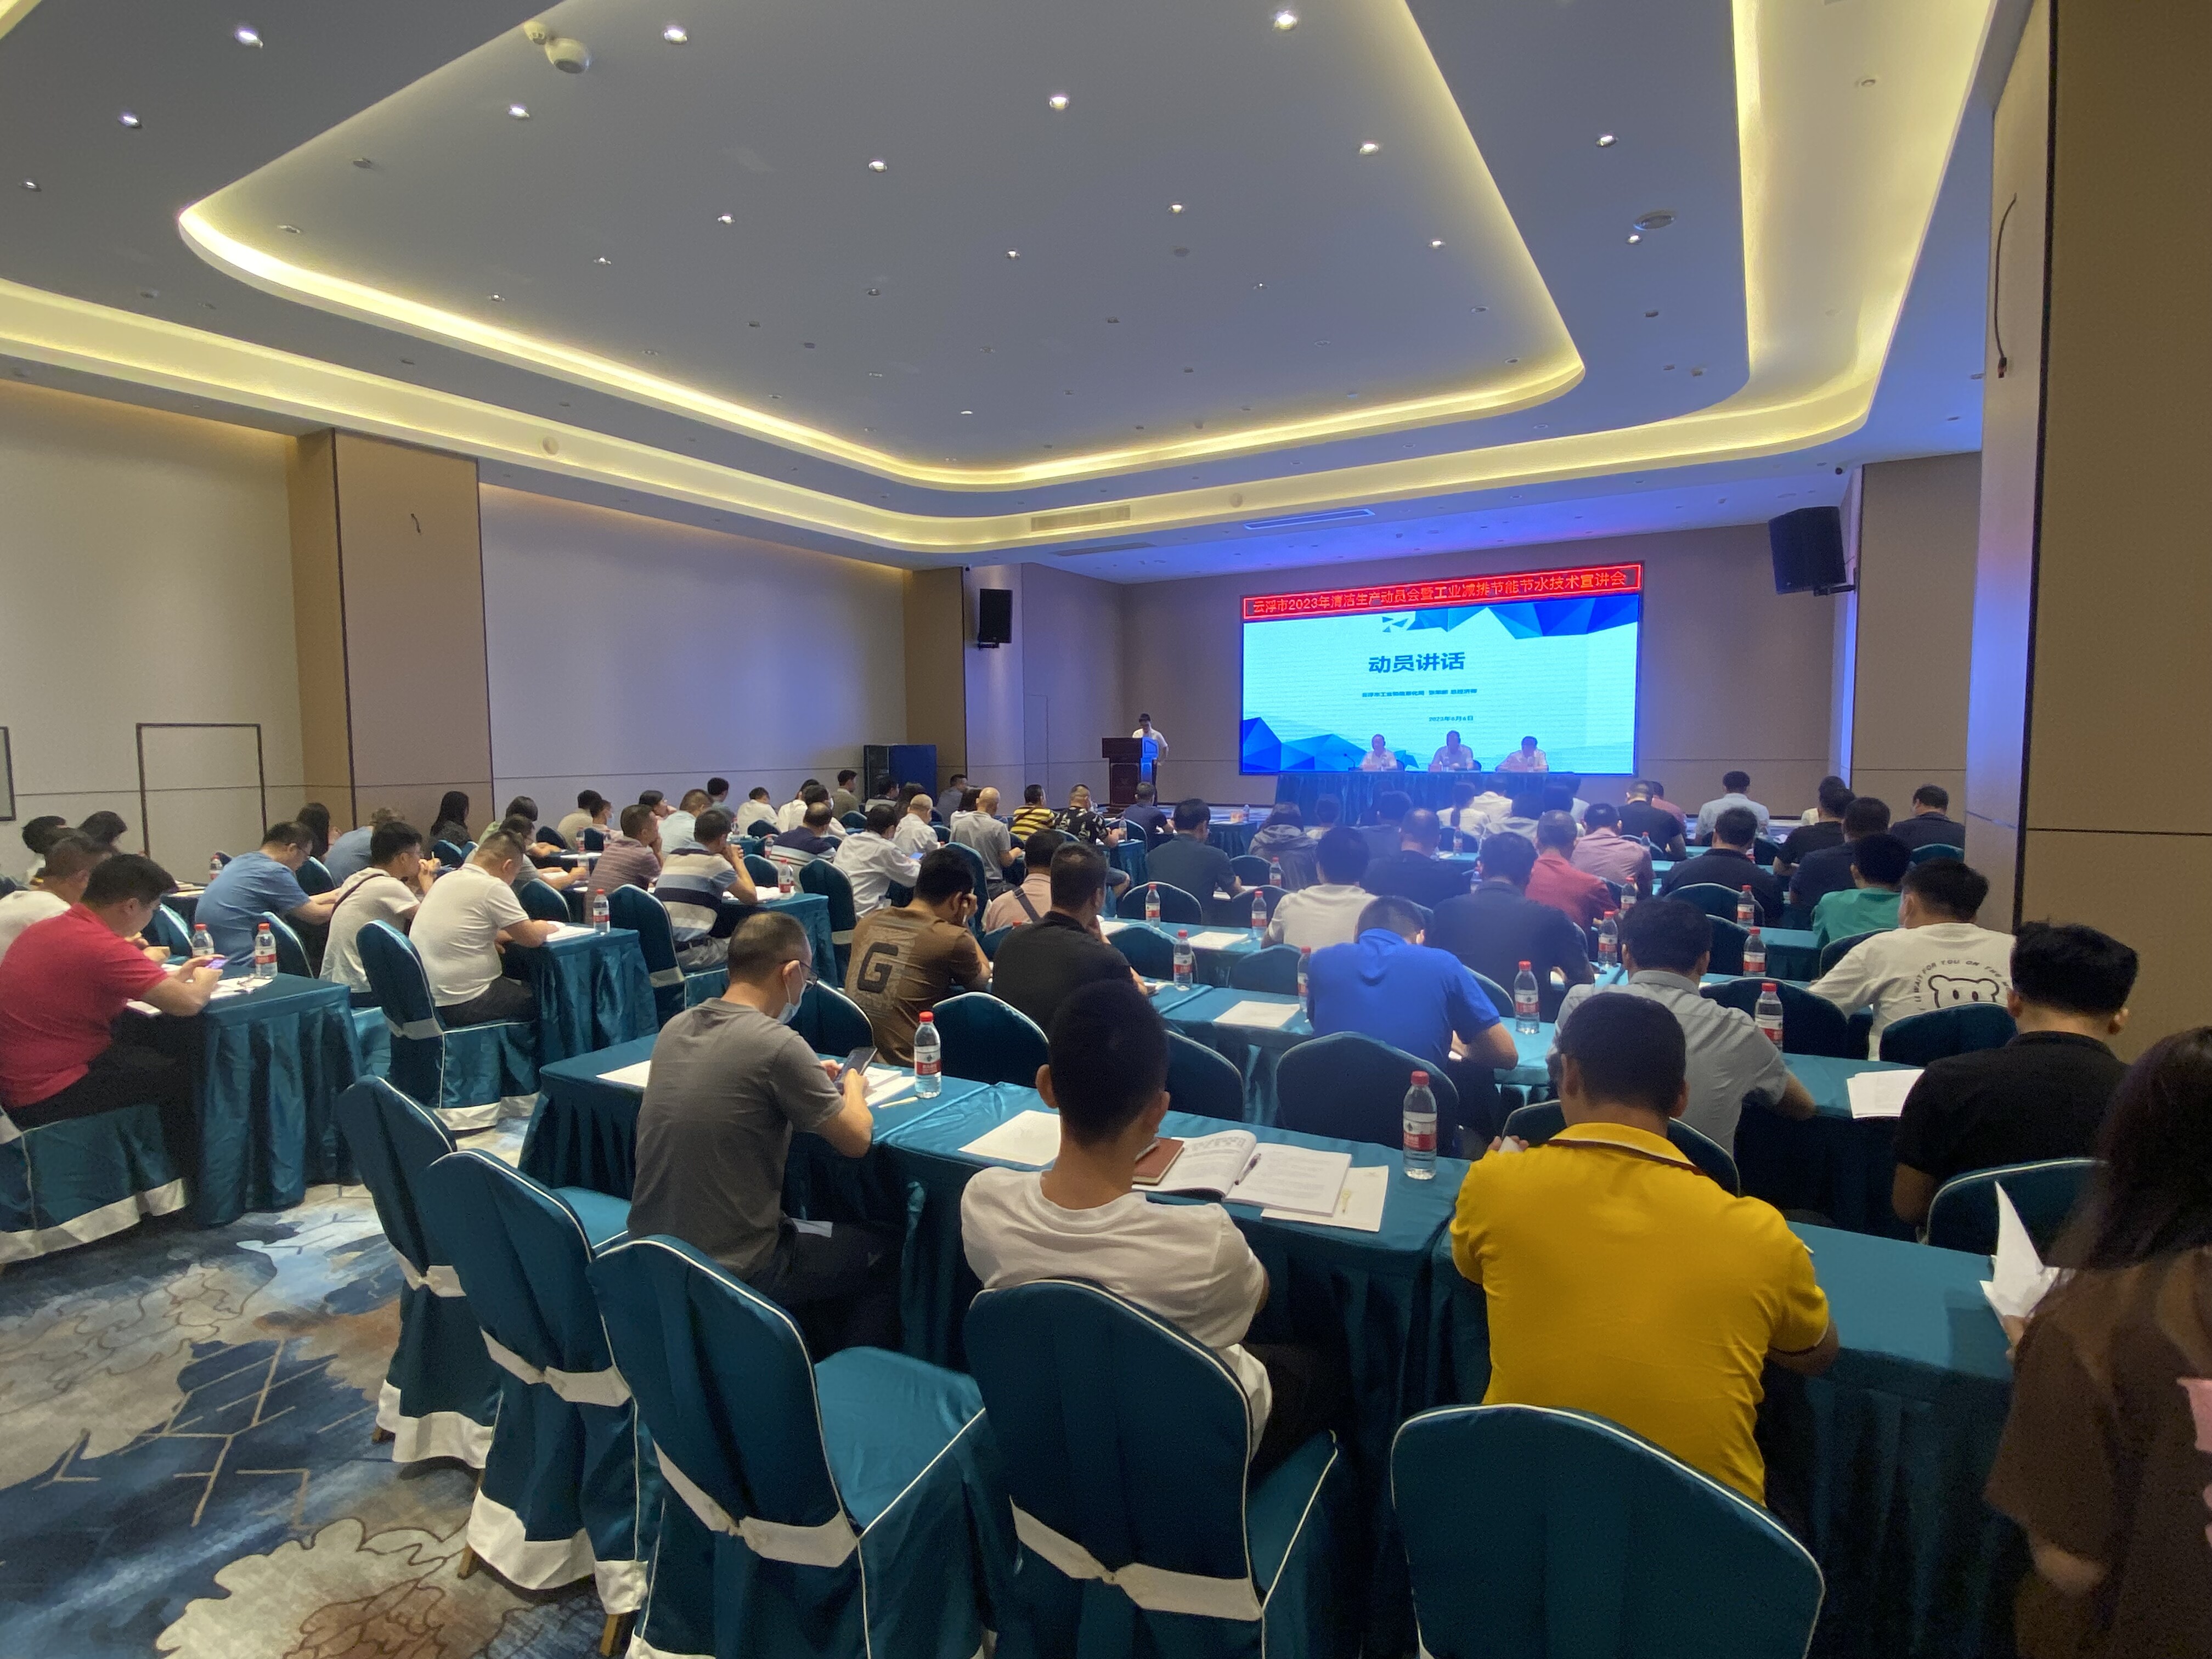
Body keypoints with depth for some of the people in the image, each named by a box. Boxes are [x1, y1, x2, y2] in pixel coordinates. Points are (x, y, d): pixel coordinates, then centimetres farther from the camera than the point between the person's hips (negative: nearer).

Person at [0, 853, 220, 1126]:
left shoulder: (47, 928, 4)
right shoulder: (103, 947, -26)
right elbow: (190, 1003, -25)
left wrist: (176, 975, 16)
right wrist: (205, 981, -3)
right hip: (48, 1098, -9)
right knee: (186, 1074, 4)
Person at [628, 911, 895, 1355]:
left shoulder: (675, 1027, -2)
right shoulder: (778, 1044, -24)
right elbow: (856, 1141, -12)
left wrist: (810, 1079, 15)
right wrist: (854, 1087, 8)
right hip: (732, 1269, -7)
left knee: (812, 1231, 31)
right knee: (887, 1254, 14)